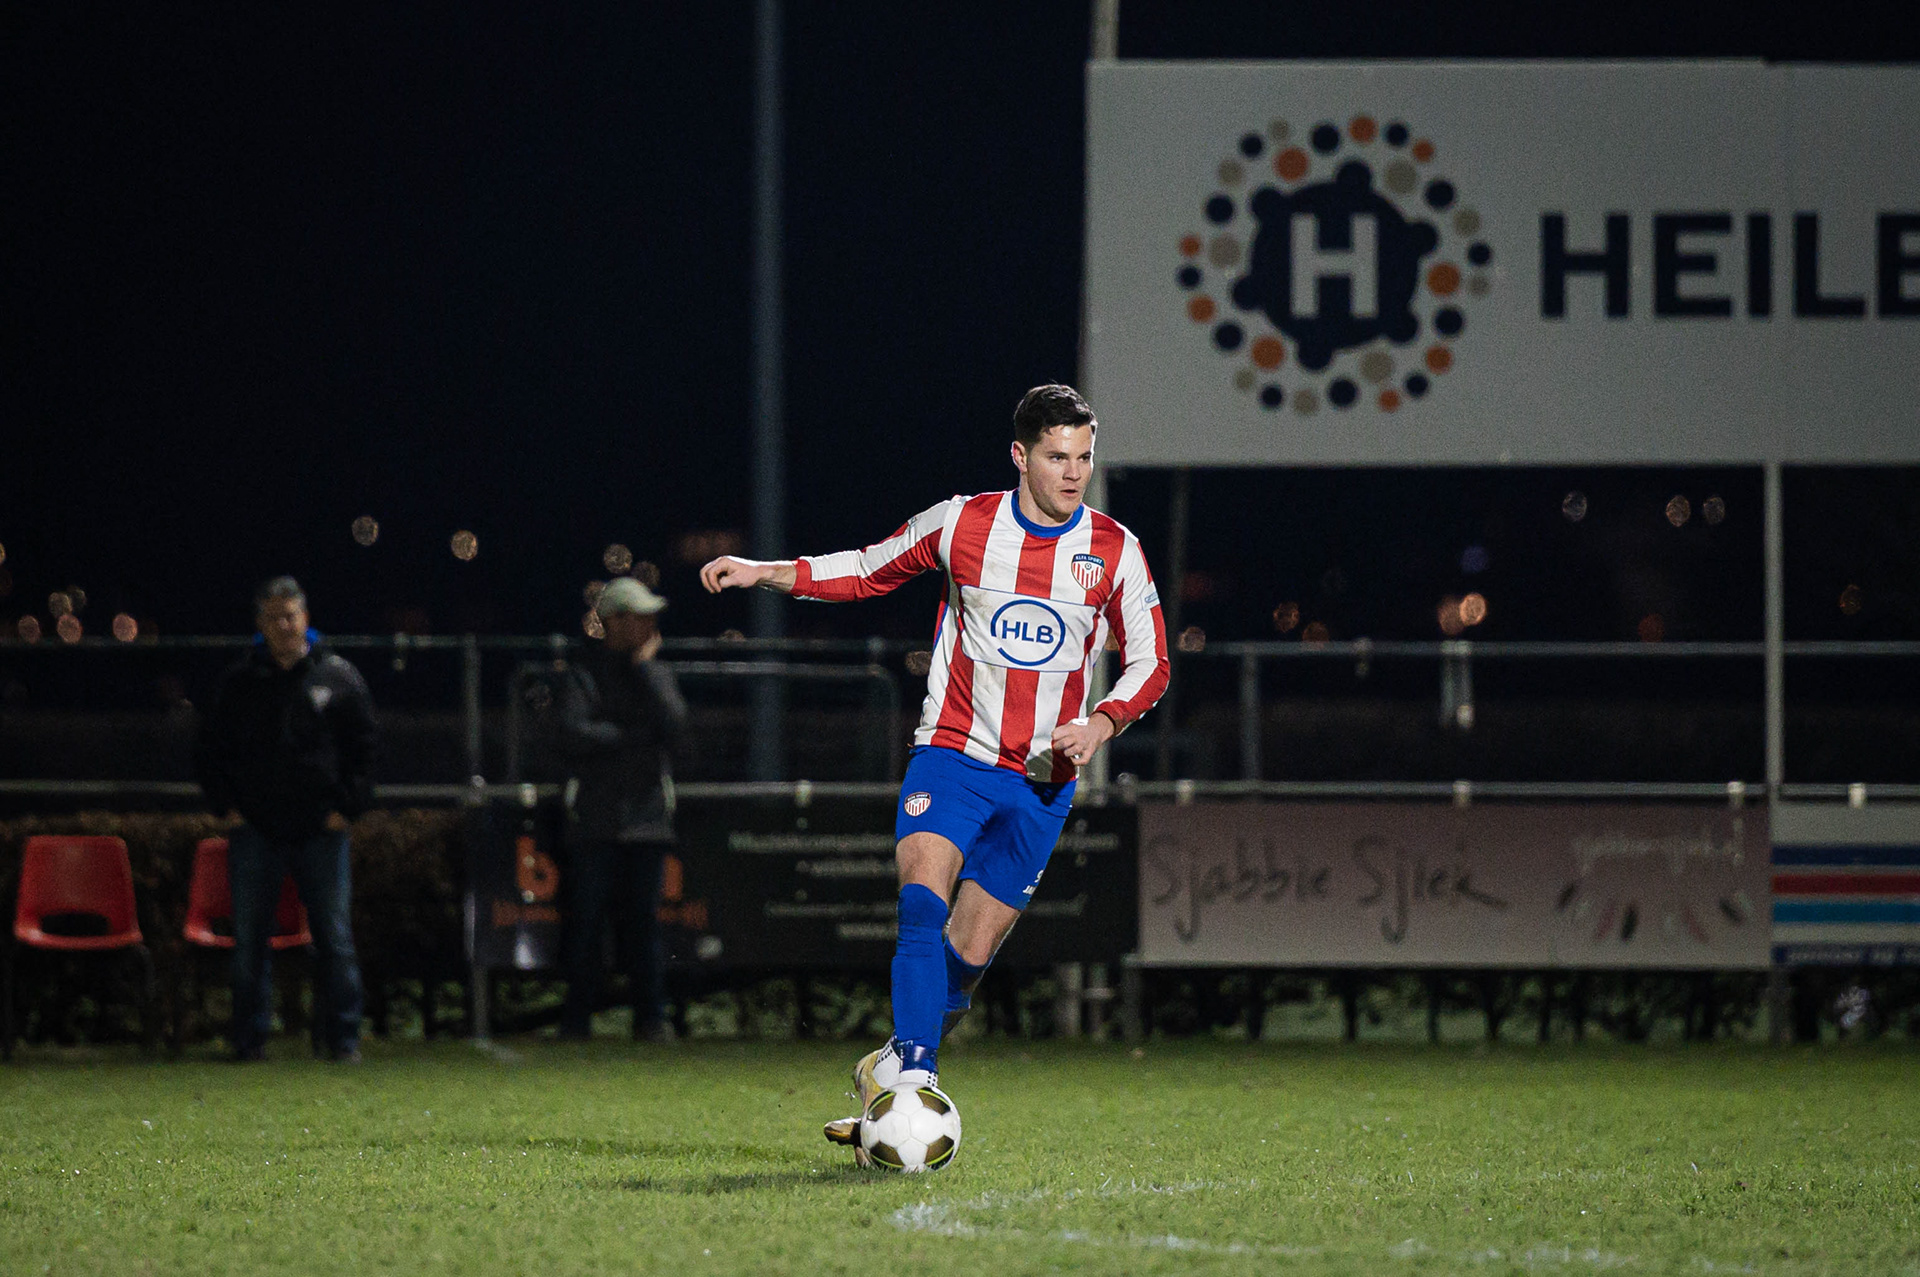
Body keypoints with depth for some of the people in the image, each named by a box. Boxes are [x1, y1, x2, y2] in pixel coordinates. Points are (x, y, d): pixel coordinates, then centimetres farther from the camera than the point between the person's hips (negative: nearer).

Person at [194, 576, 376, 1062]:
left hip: (322, 829, -1)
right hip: (255, 830, 1)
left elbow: (363, 748, 6)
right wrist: (227, 805, 1)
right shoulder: (238, 683, 7)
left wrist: (346, 807, -2)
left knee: (334, 937, 0)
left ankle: (341, 1037, 5)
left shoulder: (338, 677, 5)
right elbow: (212, 749, 12)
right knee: (250, 939, 1)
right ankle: (250, 1036, 7)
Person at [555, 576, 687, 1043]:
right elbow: (574, 734, -13)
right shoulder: (583, 674, 3)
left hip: (647, 816, 3)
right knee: (585, 921, -3)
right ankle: (576, 1020, 2)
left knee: (645, 920, 2)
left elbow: (672, 724, -3)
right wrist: (636, 735, -8)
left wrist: (643, 668, -2)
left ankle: (651, 1017, 3)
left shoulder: (657, 674, 16)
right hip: (594, 821, -3)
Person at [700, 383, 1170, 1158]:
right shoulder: (961, 525, -2)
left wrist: (1100, 724, -12)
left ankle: (890, 1073, 21)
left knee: (967, 954, 1)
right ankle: (912, 1071, -34)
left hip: (1042, 780, 1)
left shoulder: (1113, 550, -1)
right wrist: (763, 573, -1)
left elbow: (1149, 661, 7)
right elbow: (867, 572, 12)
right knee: (922, 896, -26)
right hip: (952, 754, -1)